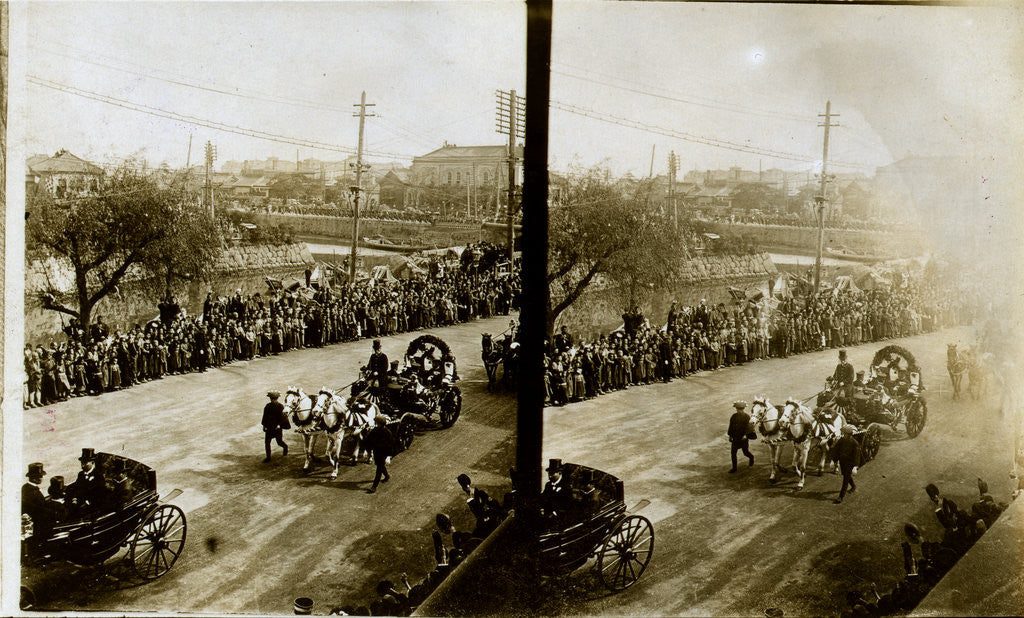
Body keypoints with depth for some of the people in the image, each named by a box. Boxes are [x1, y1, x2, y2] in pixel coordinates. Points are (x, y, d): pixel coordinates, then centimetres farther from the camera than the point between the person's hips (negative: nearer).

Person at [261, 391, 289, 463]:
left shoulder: (280, 407, -10)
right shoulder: (268, 406, 1)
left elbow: (282, 417, -8)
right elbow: (265, 416, 9)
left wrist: (278, 425, -16)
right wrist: (264, 425, 8)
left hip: (277, 427, -3)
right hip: (269, 427, 3)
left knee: (279, 442, 6)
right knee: (267, 442, -1)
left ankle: (285, 447, 40)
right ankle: (268, 457, 9)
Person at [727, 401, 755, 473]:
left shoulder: (747, 416, -8)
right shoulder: (734, 416, 2)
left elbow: (747, 426, -15)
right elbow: (731, 426, 8)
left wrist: (745, 435, -26)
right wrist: (730, 435, 8)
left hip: (744, 438, -3)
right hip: (735, 438, 3)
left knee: (746, 452, 10)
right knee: (733, 453, -1)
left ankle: (751, 457, 45)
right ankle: (734, 468, 7)